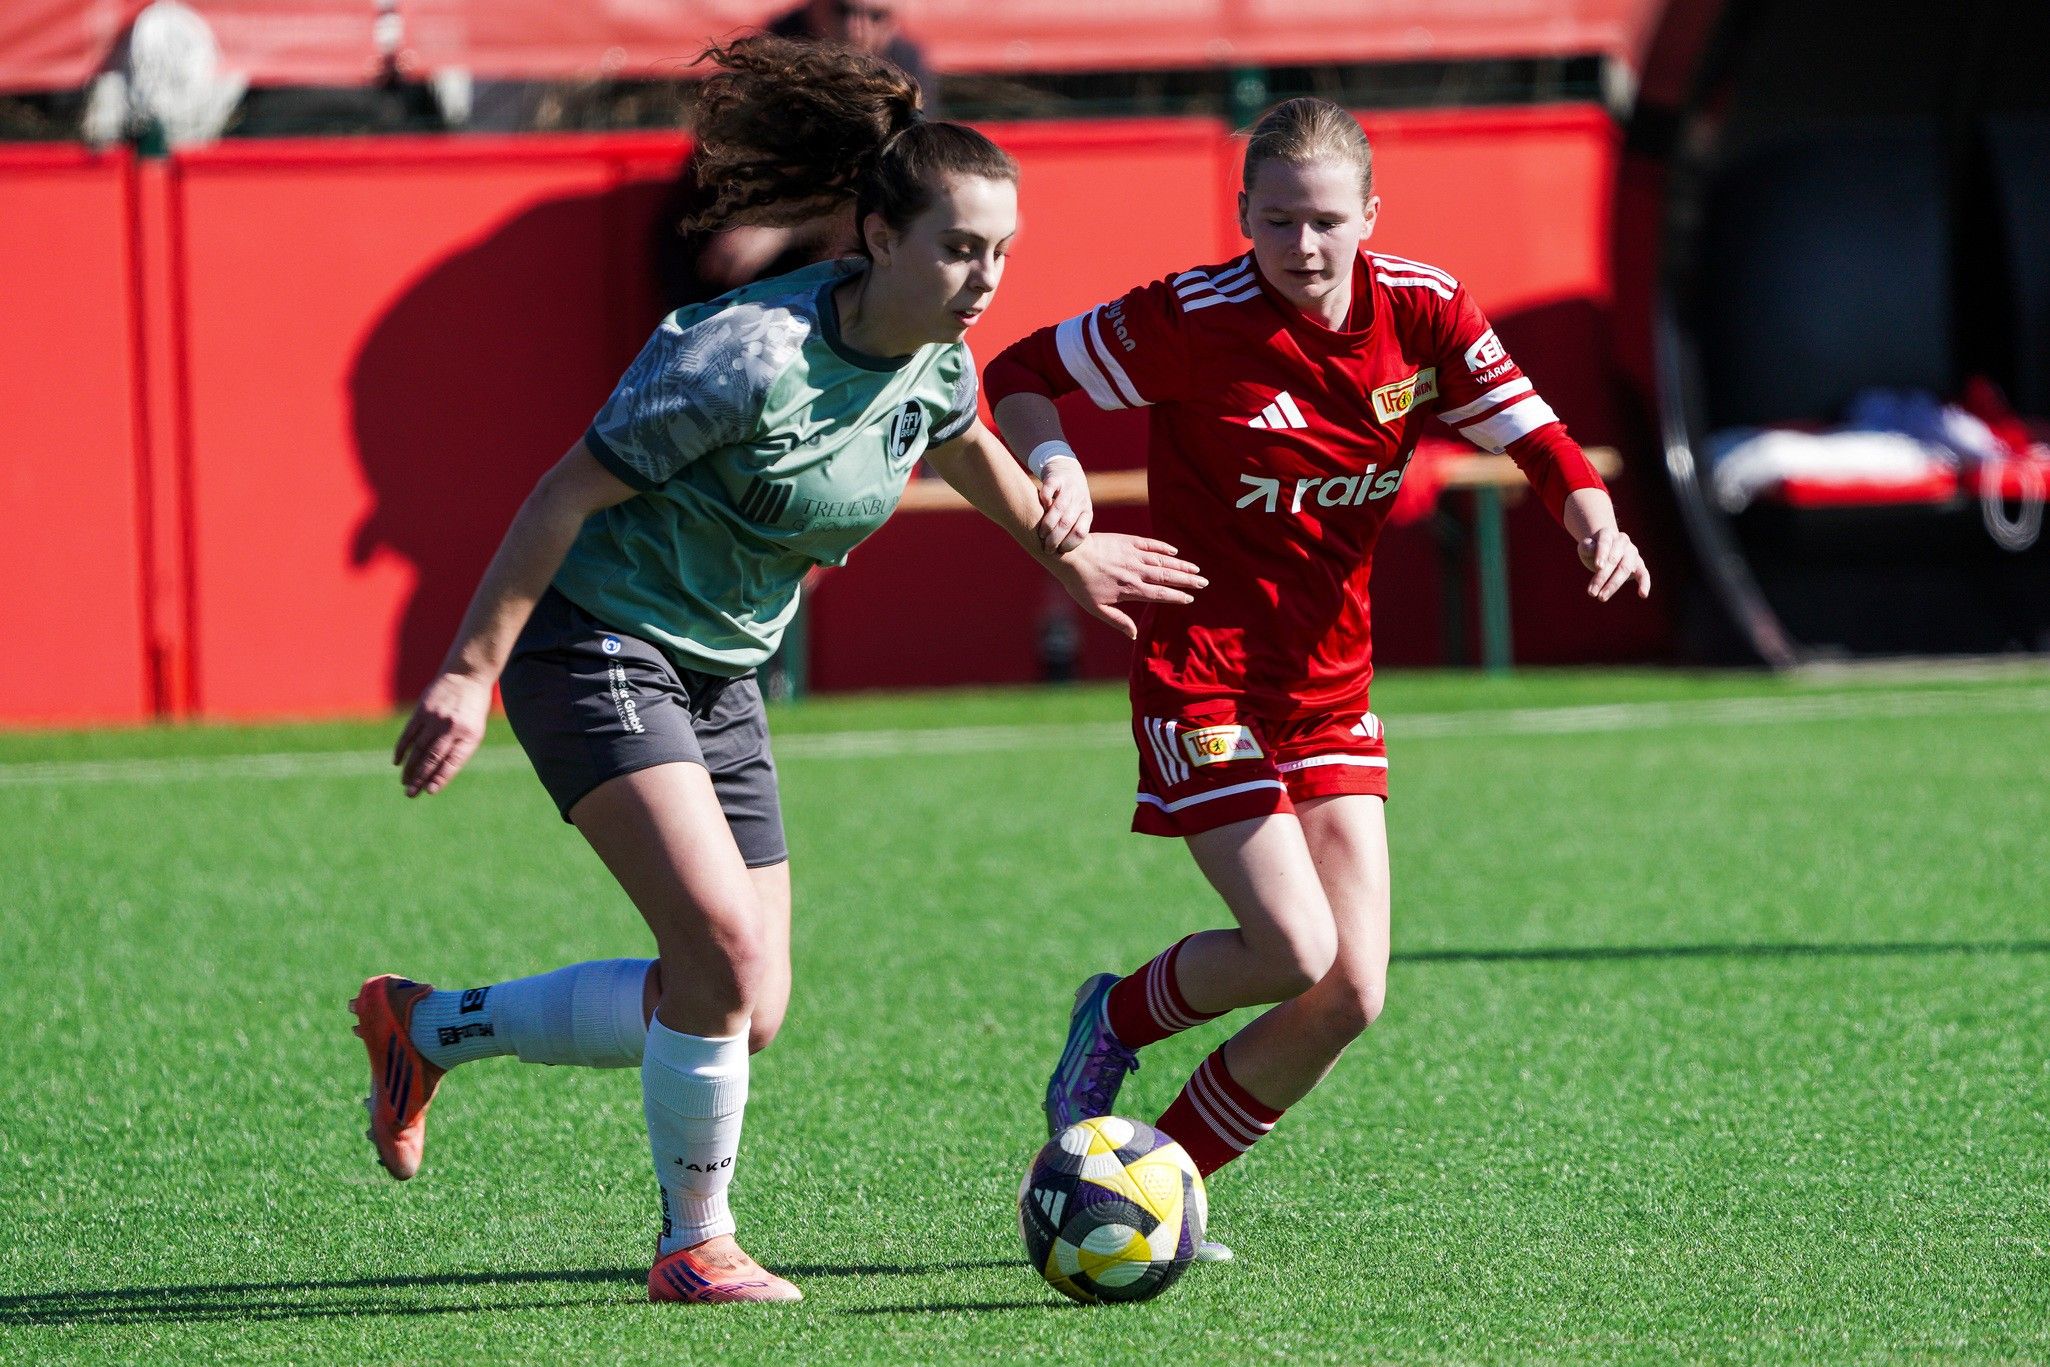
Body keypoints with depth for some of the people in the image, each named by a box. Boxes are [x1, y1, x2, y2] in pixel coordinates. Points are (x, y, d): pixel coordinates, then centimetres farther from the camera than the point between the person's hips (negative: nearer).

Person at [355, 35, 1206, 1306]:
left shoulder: (935, 362, -3)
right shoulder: (753, 354, -26)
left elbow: (964, 444, 24)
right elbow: (570, 492, -21)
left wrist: (1067, 552, 34)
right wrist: (468, 674, -20)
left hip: (719, 675, 8)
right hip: (596, 649, -8)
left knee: (749, 1010, 5)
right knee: (724, 953, -22)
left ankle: (425, 1026, 22)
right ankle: (696, 1245, -2)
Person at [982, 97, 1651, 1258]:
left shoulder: (1421, 312, -4)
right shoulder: (1192, 323, -15)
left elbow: (1531, 433, 3)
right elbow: (1022, 375, -4)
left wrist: (1595, 521, -18)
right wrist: (1053, 462, -24)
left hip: (1333, 684, 5)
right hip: (1204, 674, -5)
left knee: (1352, 994, -3)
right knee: (1295, 951, -17)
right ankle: (1119, 1020, 15)